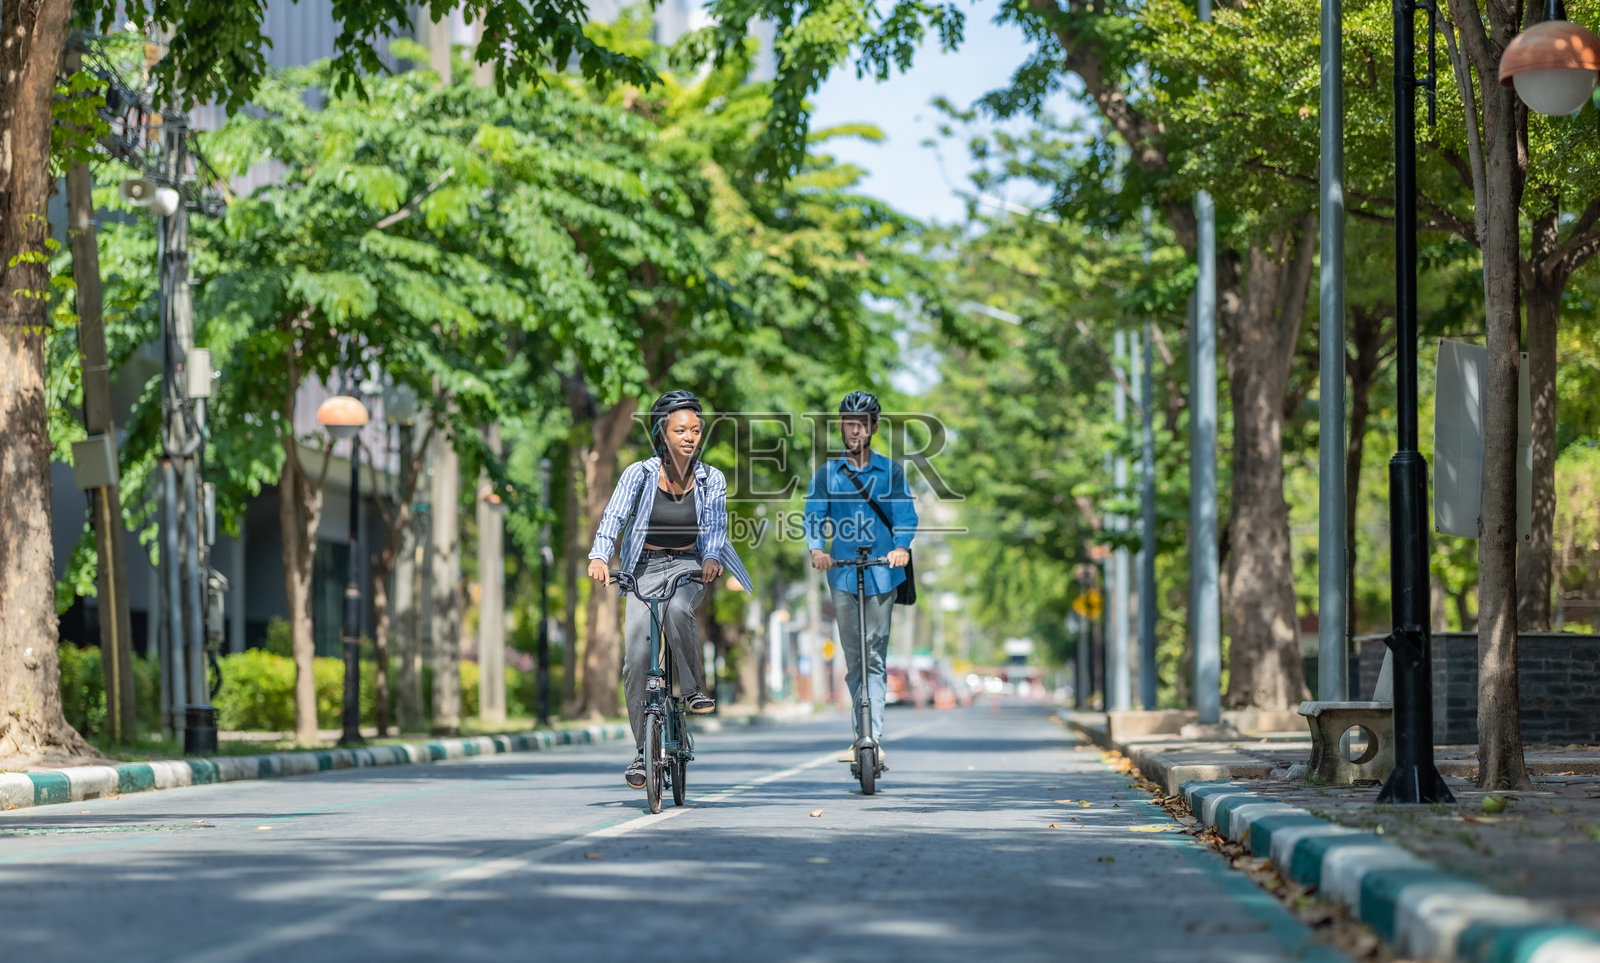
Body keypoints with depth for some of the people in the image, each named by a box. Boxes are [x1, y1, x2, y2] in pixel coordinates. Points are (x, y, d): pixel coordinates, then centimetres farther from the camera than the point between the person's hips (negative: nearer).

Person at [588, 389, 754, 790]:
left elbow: (715, 524, -15)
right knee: (636, 660, -10)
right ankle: (642, 751, 2)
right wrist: (599, 556, -40)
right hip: (644, 567, 0)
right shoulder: (639, 474, -11)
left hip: (688, 564, 0)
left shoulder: (711, 479, -5)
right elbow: (613, 517, -22)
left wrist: (711, 557, -37)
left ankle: (694, 689, -16)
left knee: (677, 609, -36)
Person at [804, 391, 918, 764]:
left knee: (875, 656, -8)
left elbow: (905, 513, -1)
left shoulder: (891, 471, 8)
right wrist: (816, 549, -17)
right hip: (843, 574, 2)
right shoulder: (827, 473, 11)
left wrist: (902, 546, -21)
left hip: (881, 572, -1)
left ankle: (873, 738, -13)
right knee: (853, 659, 4)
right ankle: (861, 738, 12)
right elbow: (814, 515, 3)